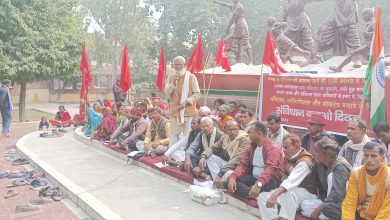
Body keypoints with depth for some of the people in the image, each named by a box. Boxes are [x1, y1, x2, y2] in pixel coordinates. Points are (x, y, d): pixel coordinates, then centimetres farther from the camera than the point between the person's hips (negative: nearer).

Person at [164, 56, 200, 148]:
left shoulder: (191, 77, -3)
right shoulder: (171, 77, 6)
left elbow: (197, 94, -3)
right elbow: (167, 93, -2)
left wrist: (187, 101, -16)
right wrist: (173, 82, -15)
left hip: (188, 110, -2)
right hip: (175, 110, 3)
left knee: (187, 134, 0)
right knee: (173, 133, 8)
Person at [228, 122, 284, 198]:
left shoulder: (273, 148, -15)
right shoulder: (251, 147, 9)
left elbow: (270, 169, -31)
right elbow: (243, 164, 2)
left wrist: (258, 184, -47)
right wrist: (233, 177, -18)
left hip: (269, 180, -7)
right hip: (253, 177, 8)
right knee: (234, 181, -18)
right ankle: (257, 195, -30)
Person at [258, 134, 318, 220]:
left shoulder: (304, 162, -18)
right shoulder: (289, 158, 10)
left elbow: (291, 182, -33)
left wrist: (274, 195, -44)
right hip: (288, 191, 8)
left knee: (288, 194, -40)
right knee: (263, 196, -10)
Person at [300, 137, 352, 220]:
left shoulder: (340, 167, -22)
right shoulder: (319, 164, -1)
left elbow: (337, 193, -32)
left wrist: (320, 207, -32)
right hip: (327, 200, 7)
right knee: (305, 205, -15)